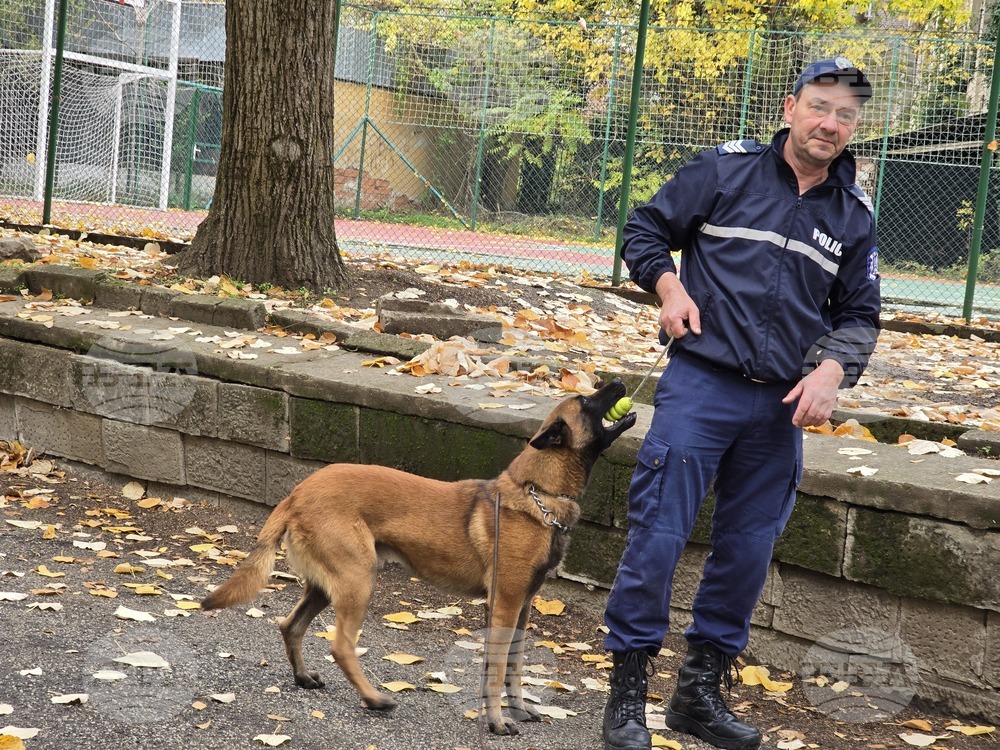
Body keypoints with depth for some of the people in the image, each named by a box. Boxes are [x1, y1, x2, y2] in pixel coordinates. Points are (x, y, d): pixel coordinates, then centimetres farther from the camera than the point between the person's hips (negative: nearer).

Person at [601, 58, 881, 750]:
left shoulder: (853, 216, 8)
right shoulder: (727, 171, -2)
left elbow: (859, 313, 14)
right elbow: (647, 228, 8)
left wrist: (833, 369, -4)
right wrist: (669, 287, -10)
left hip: (782, 407, 4)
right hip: (700, 386, -4)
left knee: (748, 550, 10)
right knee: (658, 535, -7)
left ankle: (701, 692, 26)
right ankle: (627, 694, 6)